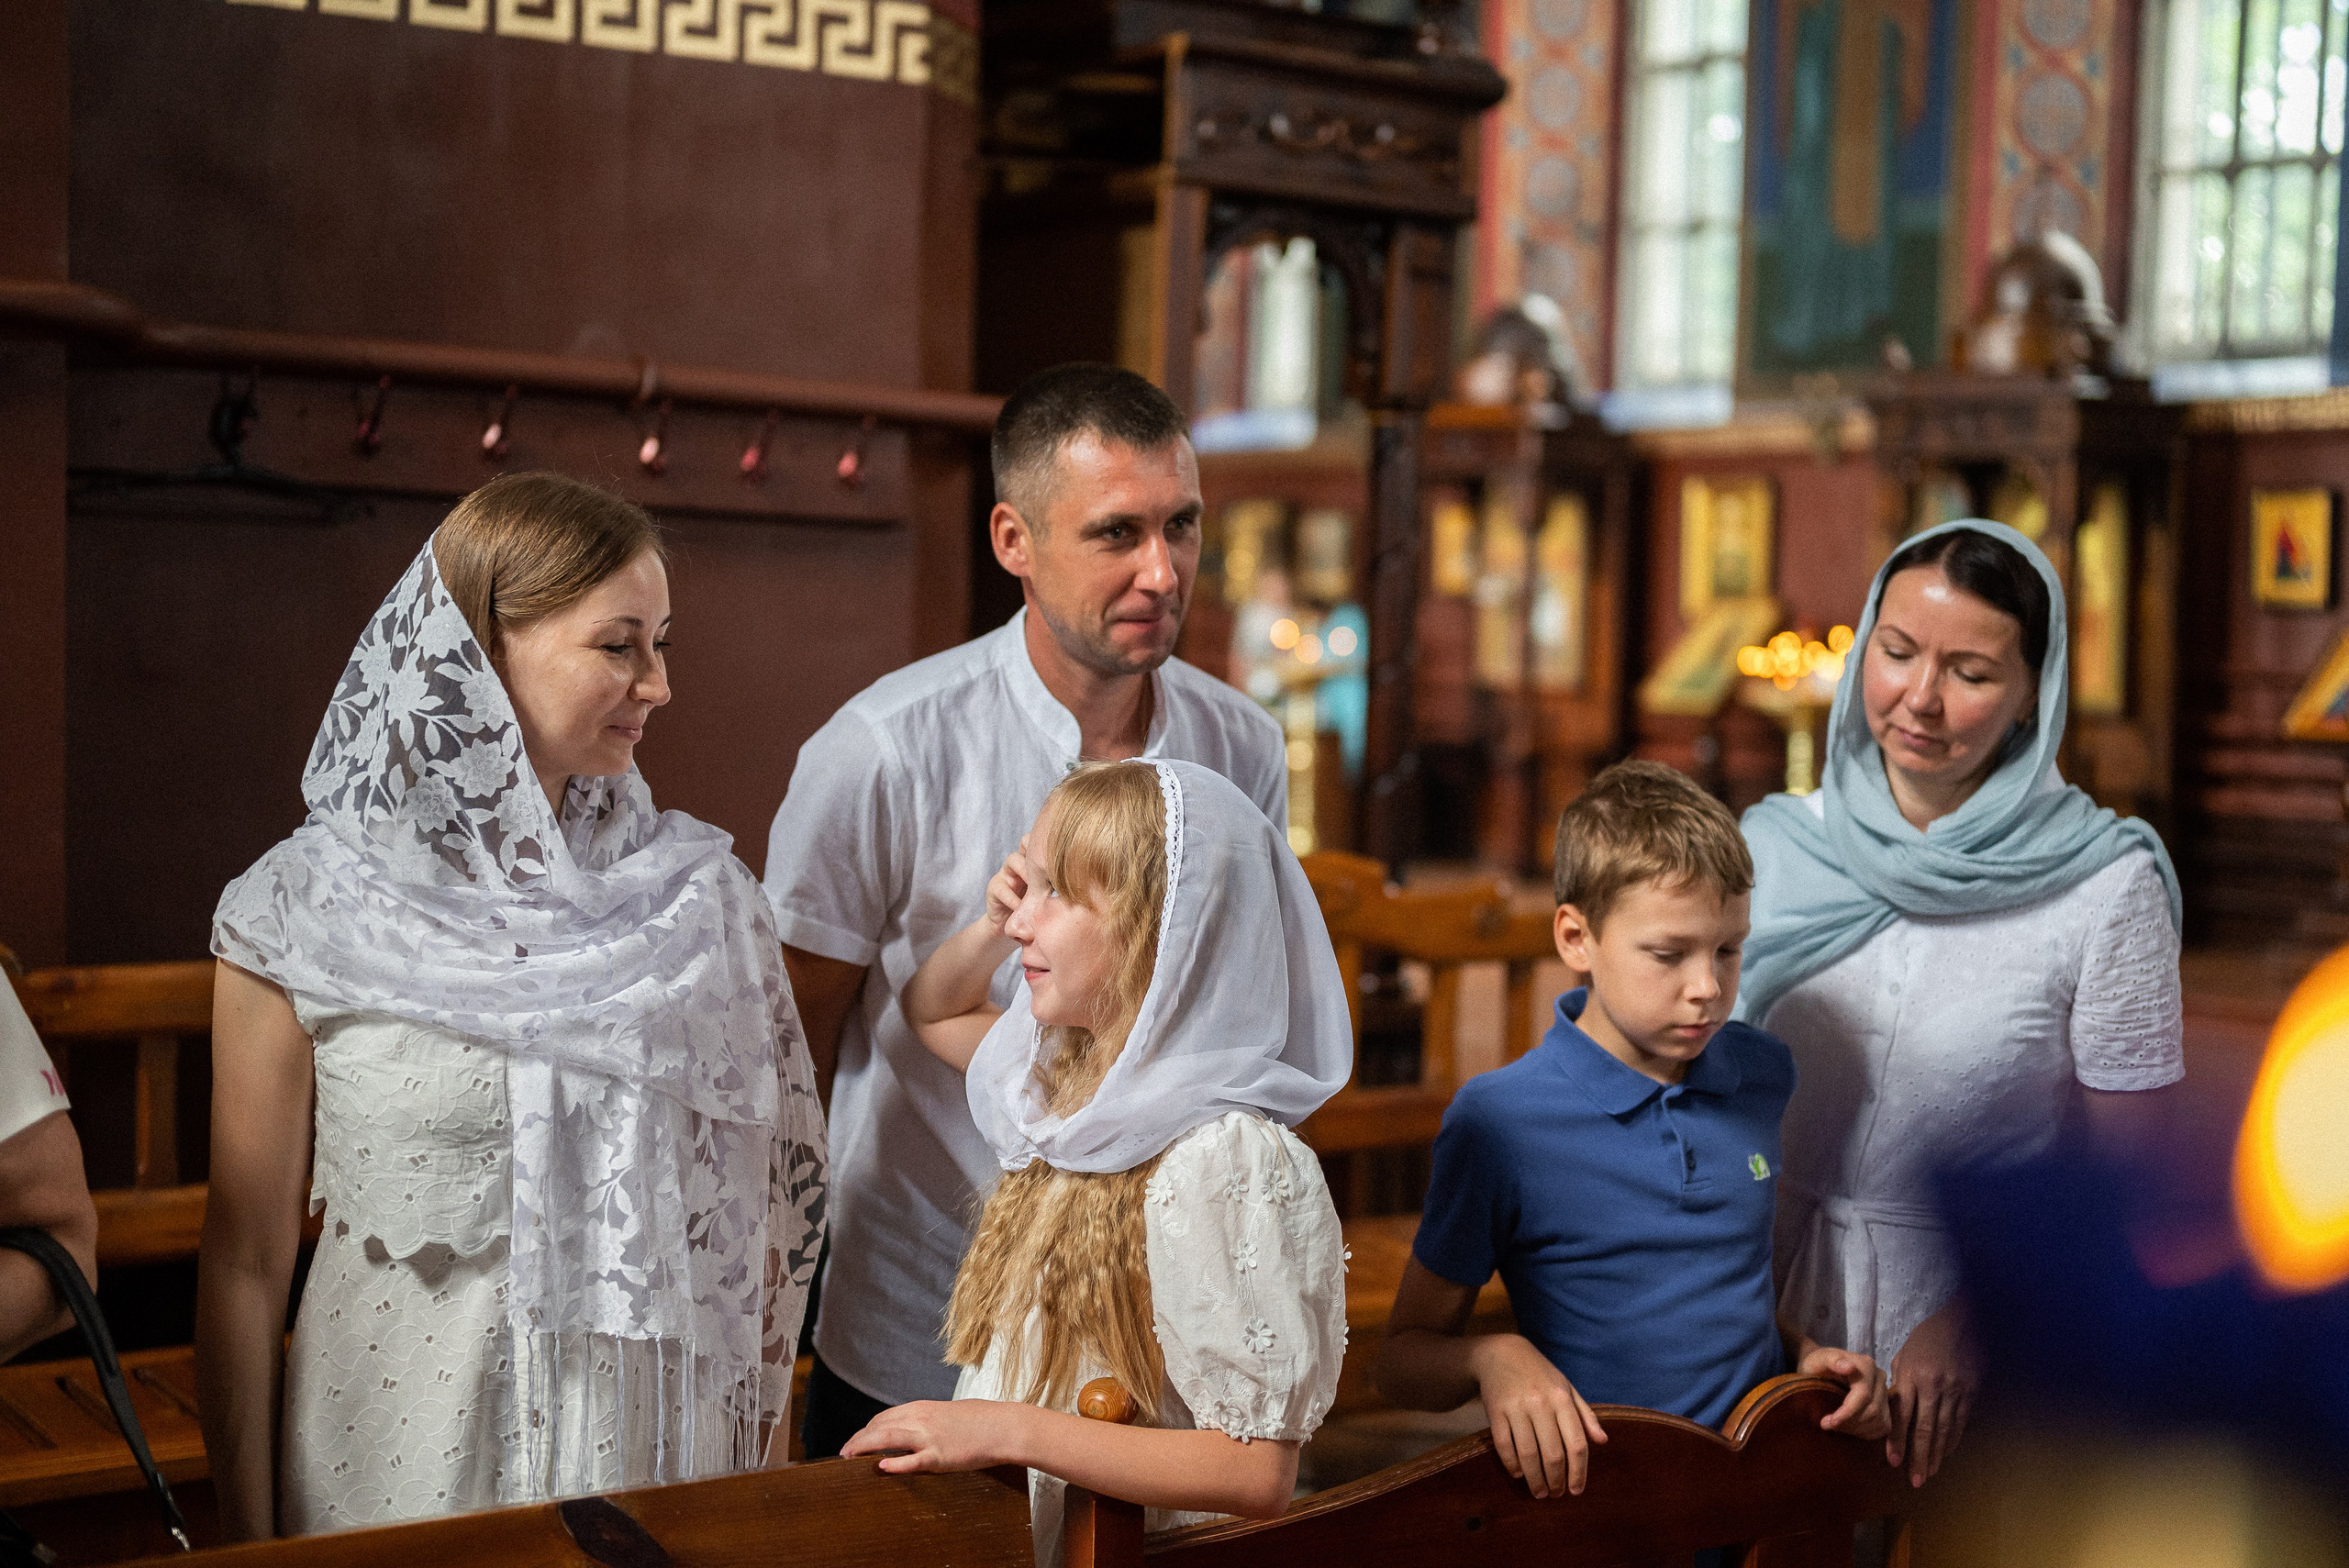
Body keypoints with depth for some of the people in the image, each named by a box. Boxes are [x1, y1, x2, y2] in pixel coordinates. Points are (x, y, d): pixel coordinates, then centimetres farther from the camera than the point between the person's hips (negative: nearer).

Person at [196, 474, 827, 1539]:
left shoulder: (698, 893, -2)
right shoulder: (306, 914, -9)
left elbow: (766, 1206, 3)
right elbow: (246, 1263, -4)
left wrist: (752, 1492, 2)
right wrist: (245, 1535, -3)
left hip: (646, 1452, 2)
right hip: (405, 1449, -2)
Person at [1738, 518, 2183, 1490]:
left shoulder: (2107, 887, -12)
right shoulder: (1773, 848, -3)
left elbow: (2125, 1159, -8)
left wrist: (1971, 1318, -17)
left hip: (1991, 1340, -3)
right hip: (1779, 1309, 3)